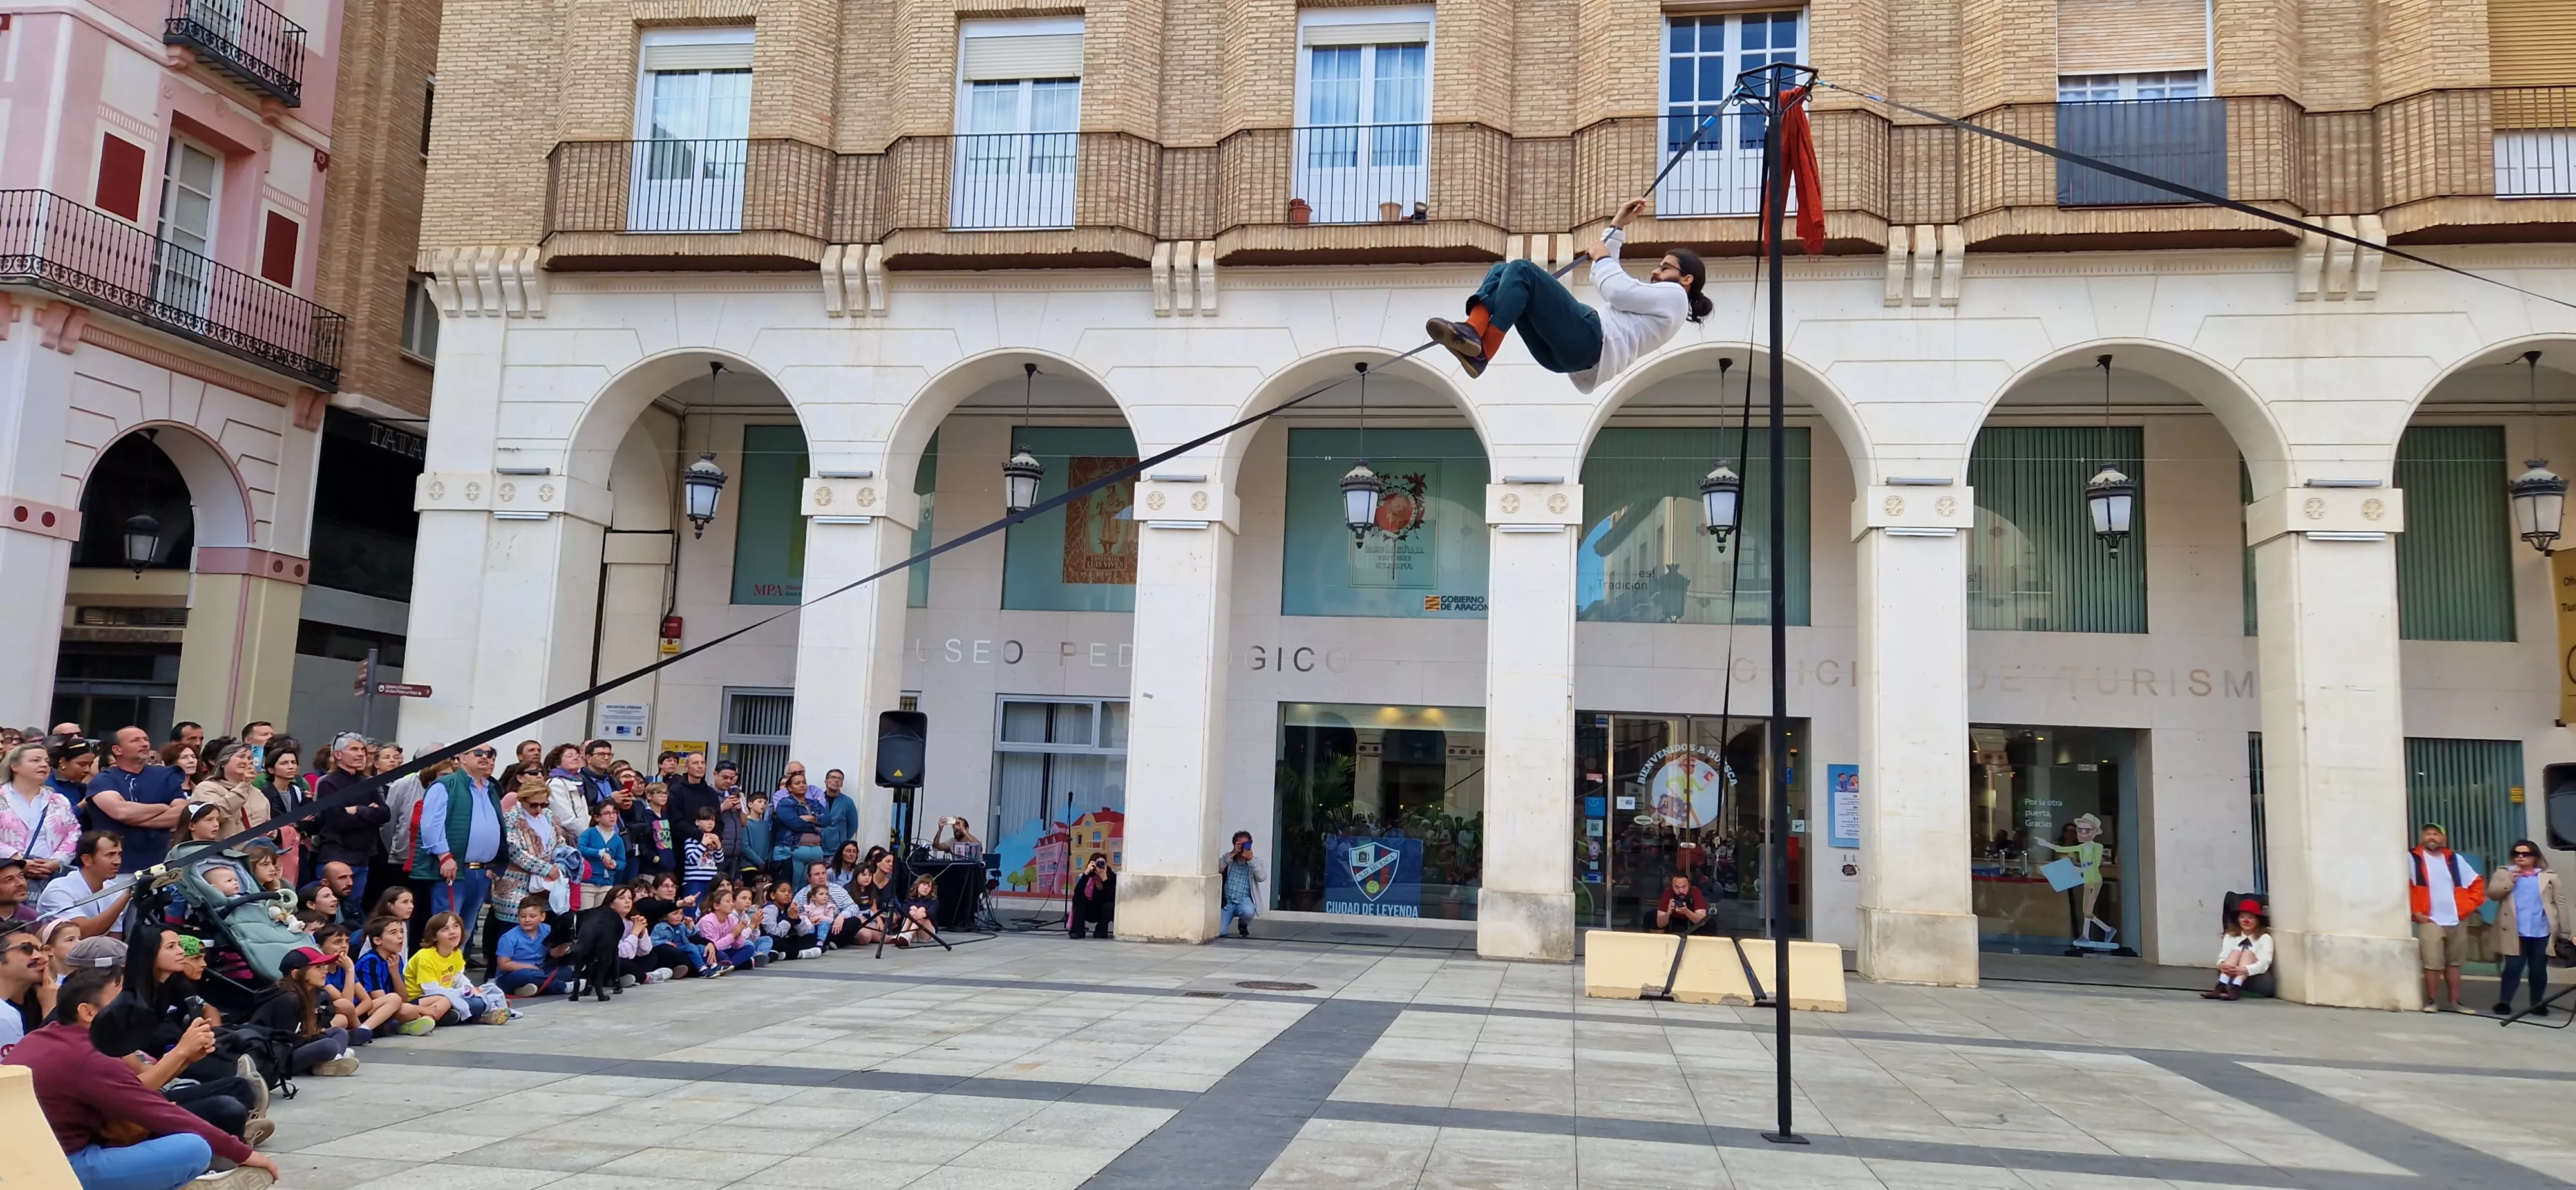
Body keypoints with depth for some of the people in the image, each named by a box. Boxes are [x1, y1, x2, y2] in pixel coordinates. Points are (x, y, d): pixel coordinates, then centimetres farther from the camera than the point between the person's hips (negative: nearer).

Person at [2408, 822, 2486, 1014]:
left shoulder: (2454, 859, 11)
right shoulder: (2413, 858, -4)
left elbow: (2477, 883, 19)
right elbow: (2404, 886, -9)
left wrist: (2469, 907, 9)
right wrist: (2414, 911, -12)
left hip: (2456, 922, 5)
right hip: (2430, 921, -5)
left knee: (2453, 963, 13)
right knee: (2433, 964, -9)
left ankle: (2455, 1002, 21)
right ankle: (2432, 1001, 2)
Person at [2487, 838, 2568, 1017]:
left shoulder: (2549, 876, 8)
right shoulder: (2503, 873, 9)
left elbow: (2561, 904, 6)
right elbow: (2492, 894, 0)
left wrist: (2565, 932, 2)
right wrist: (2510, 881, -12)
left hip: (2542, 933, 1)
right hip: (2515, 933, -1)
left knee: (2539, 969, 7)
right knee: (2513, 968, -5)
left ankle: (2537, 1004, 20)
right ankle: (2504, 1002, 0)